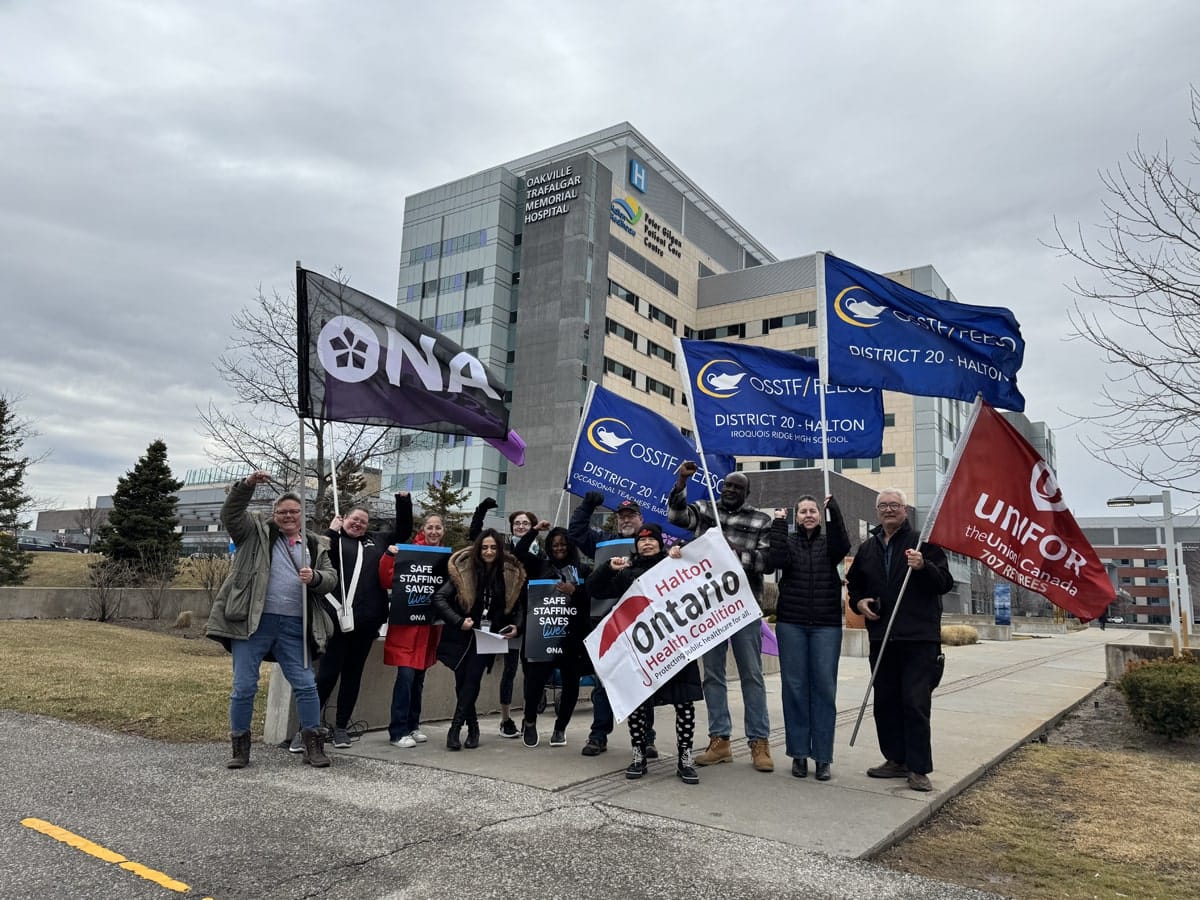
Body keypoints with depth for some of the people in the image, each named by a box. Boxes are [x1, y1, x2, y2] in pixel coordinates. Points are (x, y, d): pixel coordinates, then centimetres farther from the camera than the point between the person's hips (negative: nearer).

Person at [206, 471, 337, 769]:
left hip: (294, 627, 2)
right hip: (253, 622, -2)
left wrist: (315, 577, -12)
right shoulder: (256, 531, 9)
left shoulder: (314, 546, 15)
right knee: (244, 687, 3)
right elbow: (230, 514, -5)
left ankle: (313, 745, 14)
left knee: (306, 685, 3)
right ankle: (240, 747, 20)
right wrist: (248, 485, -17)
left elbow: (331, 579, 10)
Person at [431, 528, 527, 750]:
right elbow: (439, 598, -11)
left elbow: (519, 606, 8)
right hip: (462, 636, 0)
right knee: (463, 681, 1)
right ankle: (472, 726, 19)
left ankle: (455, 727, -1)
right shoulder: (463, 570, -8)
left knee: (472, 679, -11)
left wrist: (516, 627, -10)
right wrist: (459, 621, -19)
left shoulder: (511, 573, -2)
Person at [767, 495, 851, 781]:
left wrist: (834, 510, -19)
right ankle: (799, 754, 14)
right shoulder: (788, 542, 8)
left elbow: (843, 546, -14)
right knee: (794, 687, 3)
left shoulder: (828, 543, 8)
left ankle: (823, 757, 9)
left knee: (824, 689, 0)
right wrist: (778, 525, -10)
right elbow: (775, 561, -12)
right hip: (791, 624, 0)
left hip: (826, 625, 0)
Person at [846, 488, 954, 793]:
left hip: (919, 638, -5)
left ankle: (919, 768, 4)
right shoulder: (867, 548, 15)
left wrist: (923, 567, -24)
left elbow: (945, 583, -6)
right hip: (881, 637, 6)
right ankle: (896, 759, 23)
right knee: (885, 702, 11)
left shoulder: (924, 542, 0)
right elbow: (854, 584, 25)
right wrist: (859, 602, 5)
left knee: (916, 703, -5)